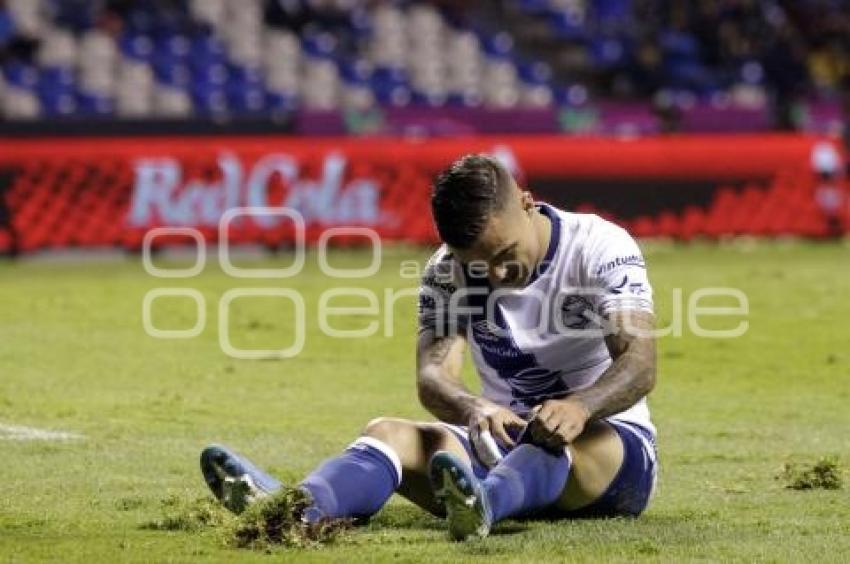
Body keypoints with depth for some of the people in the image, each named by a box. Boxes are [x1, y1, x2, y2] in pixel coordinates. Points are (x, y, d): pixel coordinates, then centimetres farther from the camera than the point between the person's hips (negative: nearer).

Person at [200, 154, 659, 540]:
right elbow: (432, 375, -15)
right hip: (505, 446, 4)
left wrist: (580, 407, -46)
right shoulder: (447, 272, -1)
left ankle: (481, 505, -72)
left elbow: (640, 365, -24)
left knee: (554, 438, -39)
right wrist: (475, 410, -40)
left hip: (611, 441, -3)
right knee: (390, 432, -21)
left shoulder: (601, 247, -12)